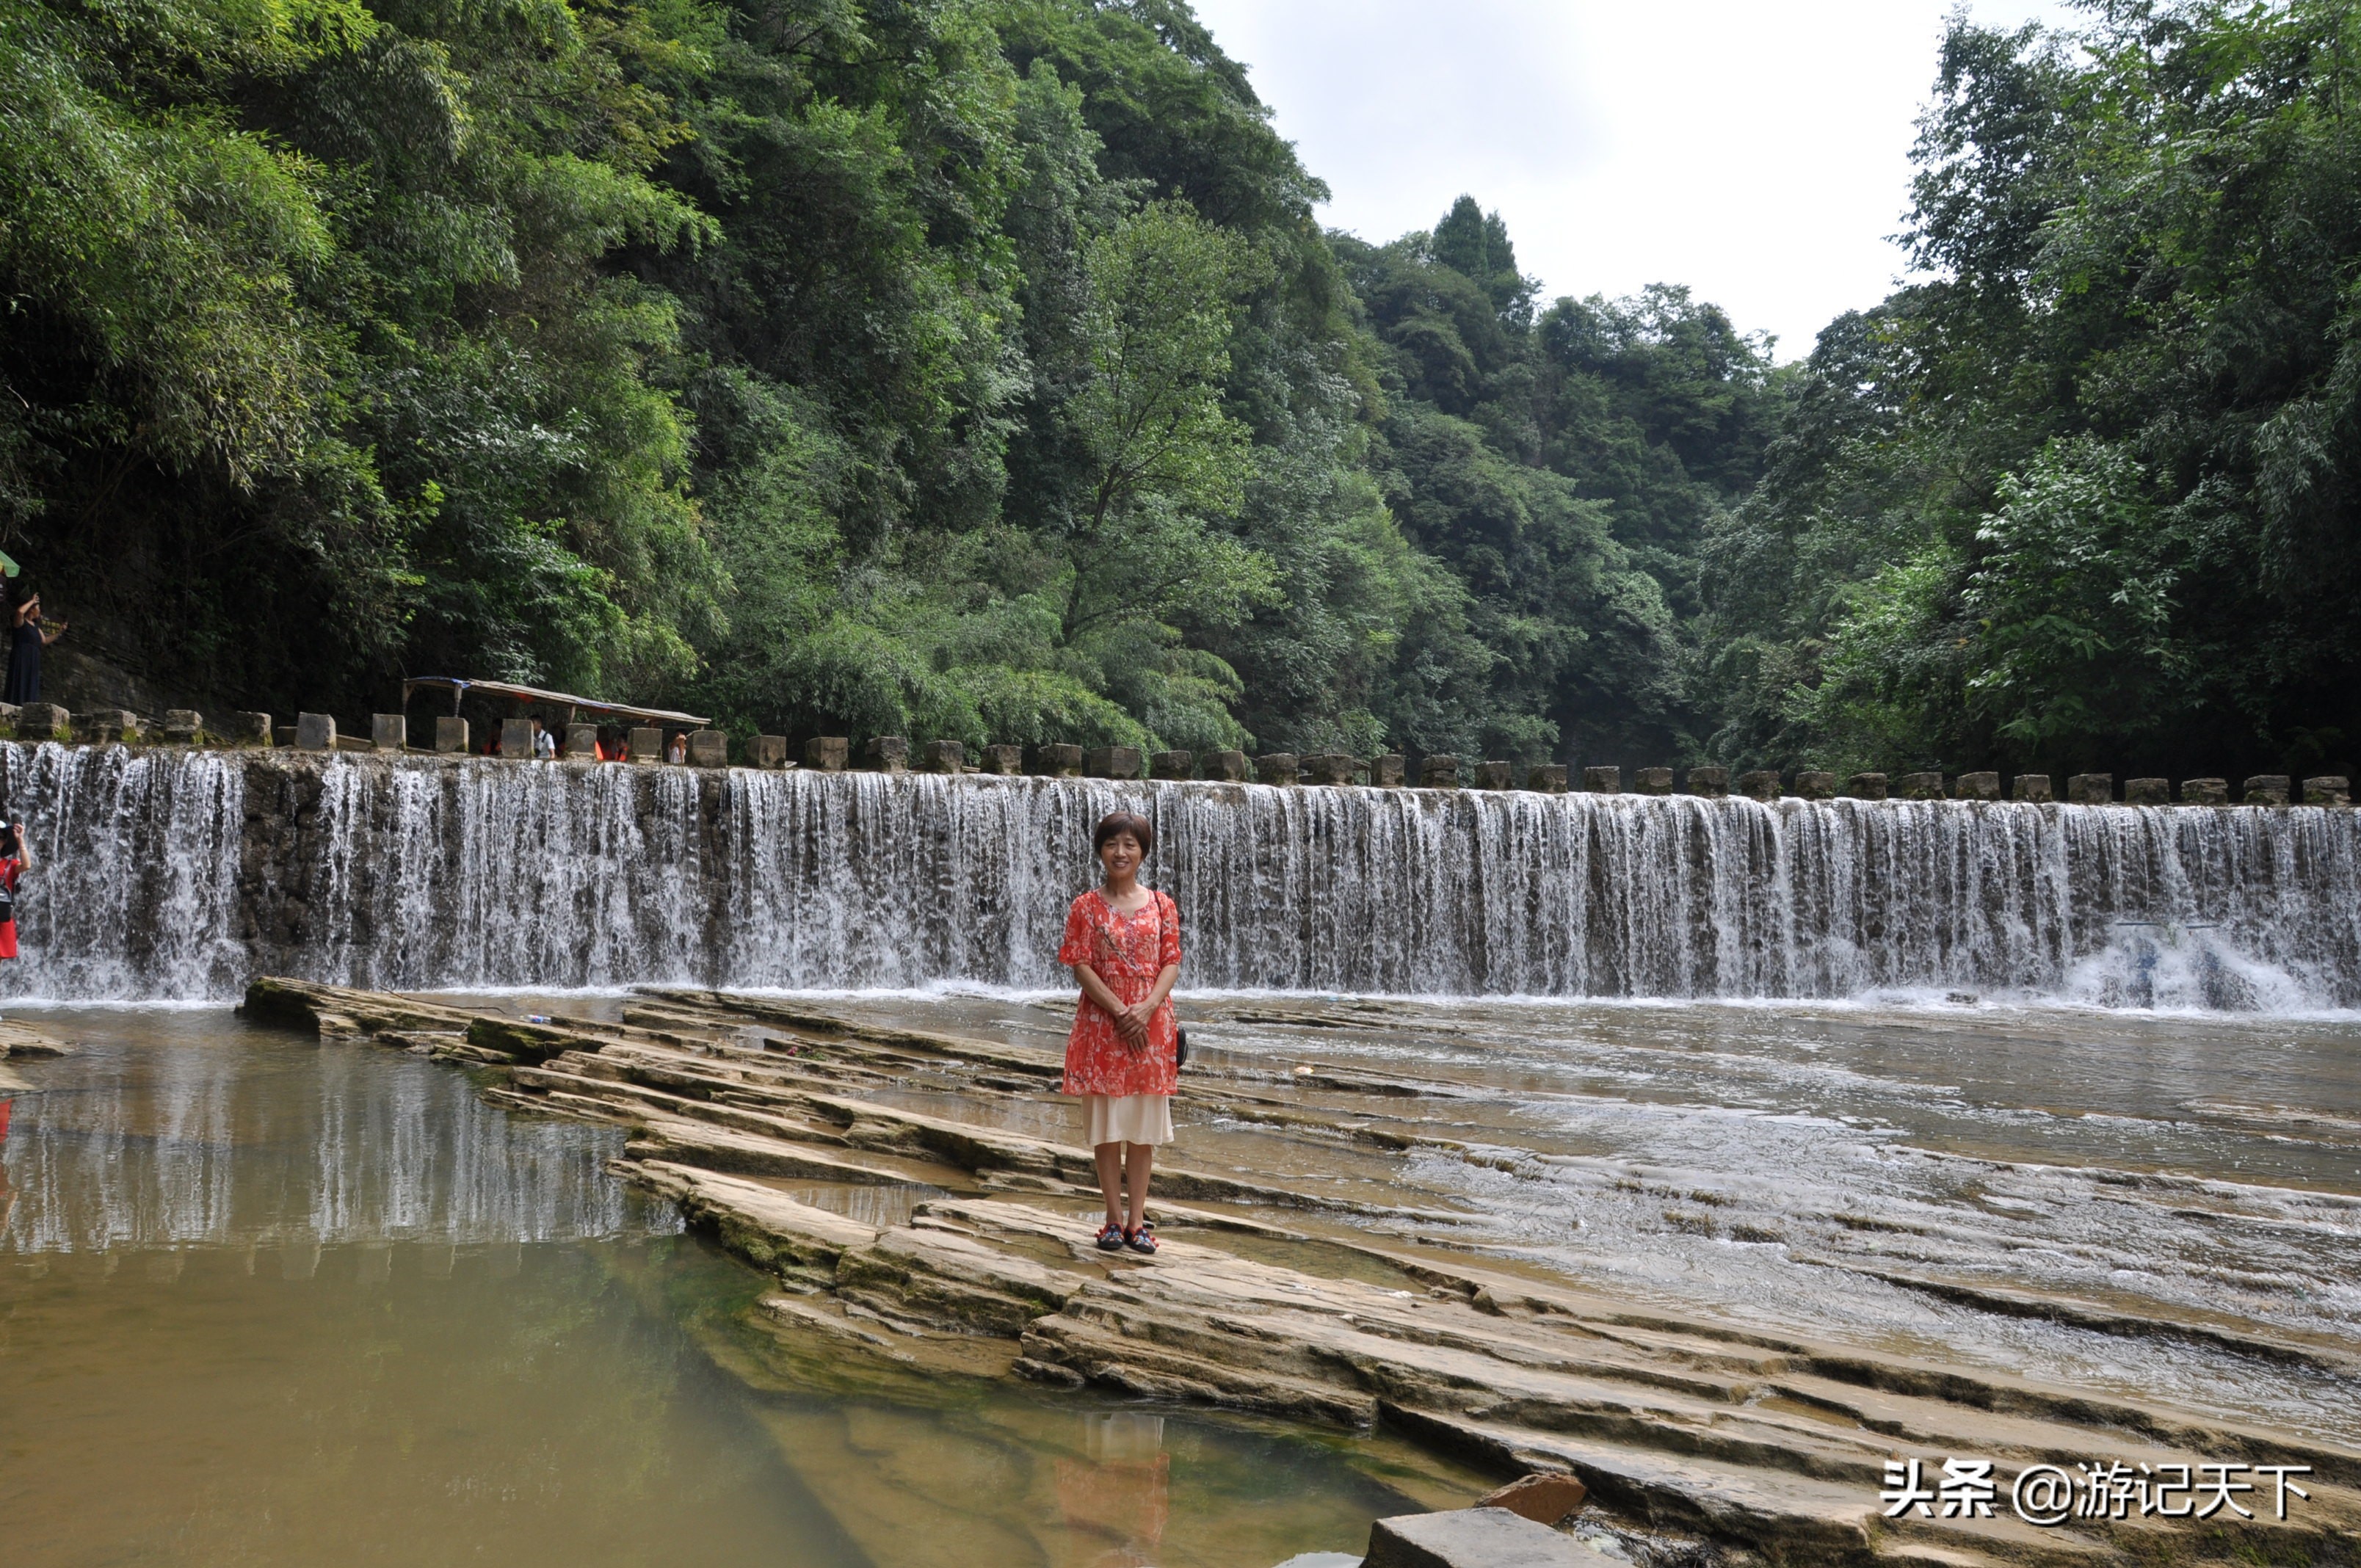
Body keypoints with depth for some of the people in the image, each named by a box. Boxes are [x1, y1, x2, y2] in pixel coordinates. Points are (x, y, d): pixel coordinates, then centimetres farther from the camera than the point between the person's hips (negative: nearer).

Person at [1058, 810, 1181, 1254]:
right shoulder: (1086, 907, 0)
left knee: (1143, 1126, 5)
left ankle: (1137, 1220, 12)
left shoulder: (1162, 905, 5)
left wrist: (1147, 1008, -15)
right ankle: (1115, 1219, 11)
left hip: (1150, 1024, 1)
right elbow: (1080, 966, -6)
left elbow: (1171, 963, 1)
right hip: (1101, 1024, -1)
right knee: (1106, 1125, 2)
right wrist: (1119, 1011, -15)